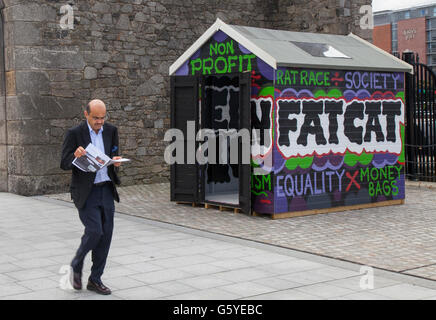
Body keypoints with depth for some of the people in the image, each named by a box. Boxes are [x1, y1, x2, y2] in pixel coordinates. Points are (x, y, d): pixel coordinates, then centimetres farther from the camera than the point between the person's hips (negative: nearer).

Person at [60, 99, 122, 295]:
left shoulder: (111, 131, 6)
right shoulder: (74, 133, -8)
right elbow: (64, 164, -7)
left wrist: (116, 161, -9)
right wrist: (75, 155, -28)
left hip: (106, 189, 5)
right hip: (85, 191, -5)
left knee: (106, 235, 4)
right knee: (94, 231, -14)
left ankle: (95, 280, 17)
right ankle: (76, 265, 14)